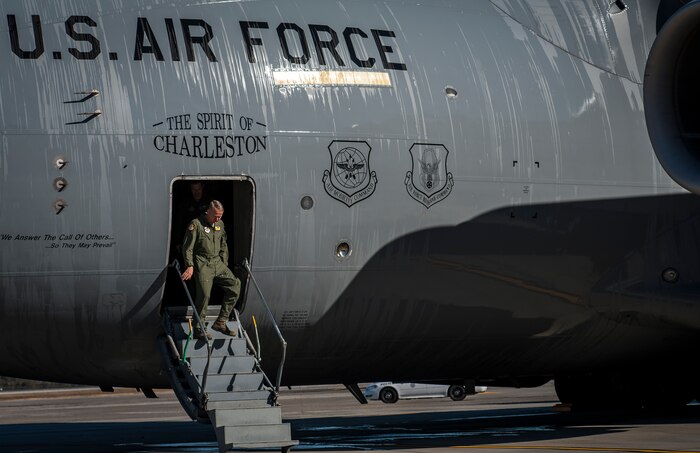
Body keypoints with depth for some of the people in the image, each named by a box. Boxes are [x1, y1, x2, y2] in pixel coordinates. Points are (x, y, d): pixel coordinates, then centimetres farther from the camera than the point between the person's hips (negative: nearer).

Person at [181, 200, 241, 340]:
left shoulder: (220, 224, 15)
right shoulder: (196, 224, -6)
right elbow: (187, 248, -7)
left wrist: (225, 265, 19)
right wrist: (190, 266, -15)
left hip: (217, 263, 7)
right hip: (202, 264, -7)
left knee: (235, 284, -7)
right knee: (204, 294, -14)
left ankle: (220, 322, -3)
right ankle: (198, 330, -3)